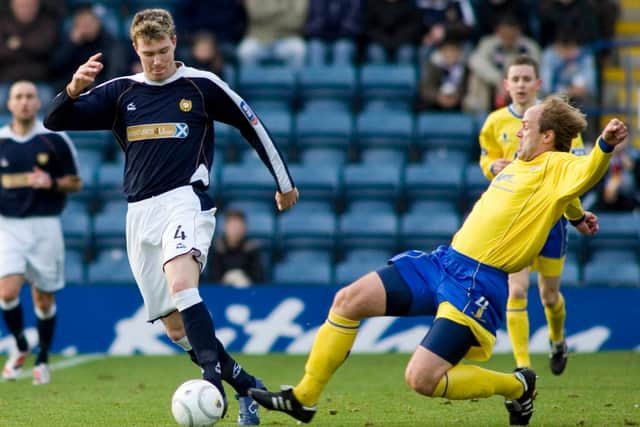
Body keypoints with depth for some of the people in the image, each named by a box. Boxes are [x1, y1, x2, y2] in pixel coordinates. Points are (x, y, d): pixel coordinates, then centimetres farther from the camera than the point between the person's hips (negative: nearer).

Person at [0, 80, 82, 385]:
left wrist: (51, 183, -15)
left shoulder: (55, 140, -1)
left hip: (45, 225, -1)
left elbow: (75, 183, 4)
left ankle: (42, 359, 23)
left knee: (44, 300, 5)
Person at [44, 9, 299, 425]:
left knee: (181, 286, -33)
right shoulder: (120, 92, 10)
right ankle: (246, 386, 20)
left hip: (185, 201, -5)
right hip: (141, 214, 5)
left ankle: (213, 383, -41)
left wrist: (284, 181, 19)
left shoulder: (202, 85, 2)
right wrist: (74, 88, -20)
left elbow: (252, 125, 13)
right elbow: (55, 120, 2)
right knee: (175, 328, 5)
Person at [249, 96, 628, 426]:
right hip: (444, 261, 9)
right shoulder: (519, 164, 15)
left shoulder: (557, 167, -10)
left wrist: (604, 147, -49)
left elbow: (585, 175, -35)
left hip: (479, 282, -9)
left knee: (422, 379, -15)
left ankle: (517, 386, 9)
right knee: (349, 299, 2)